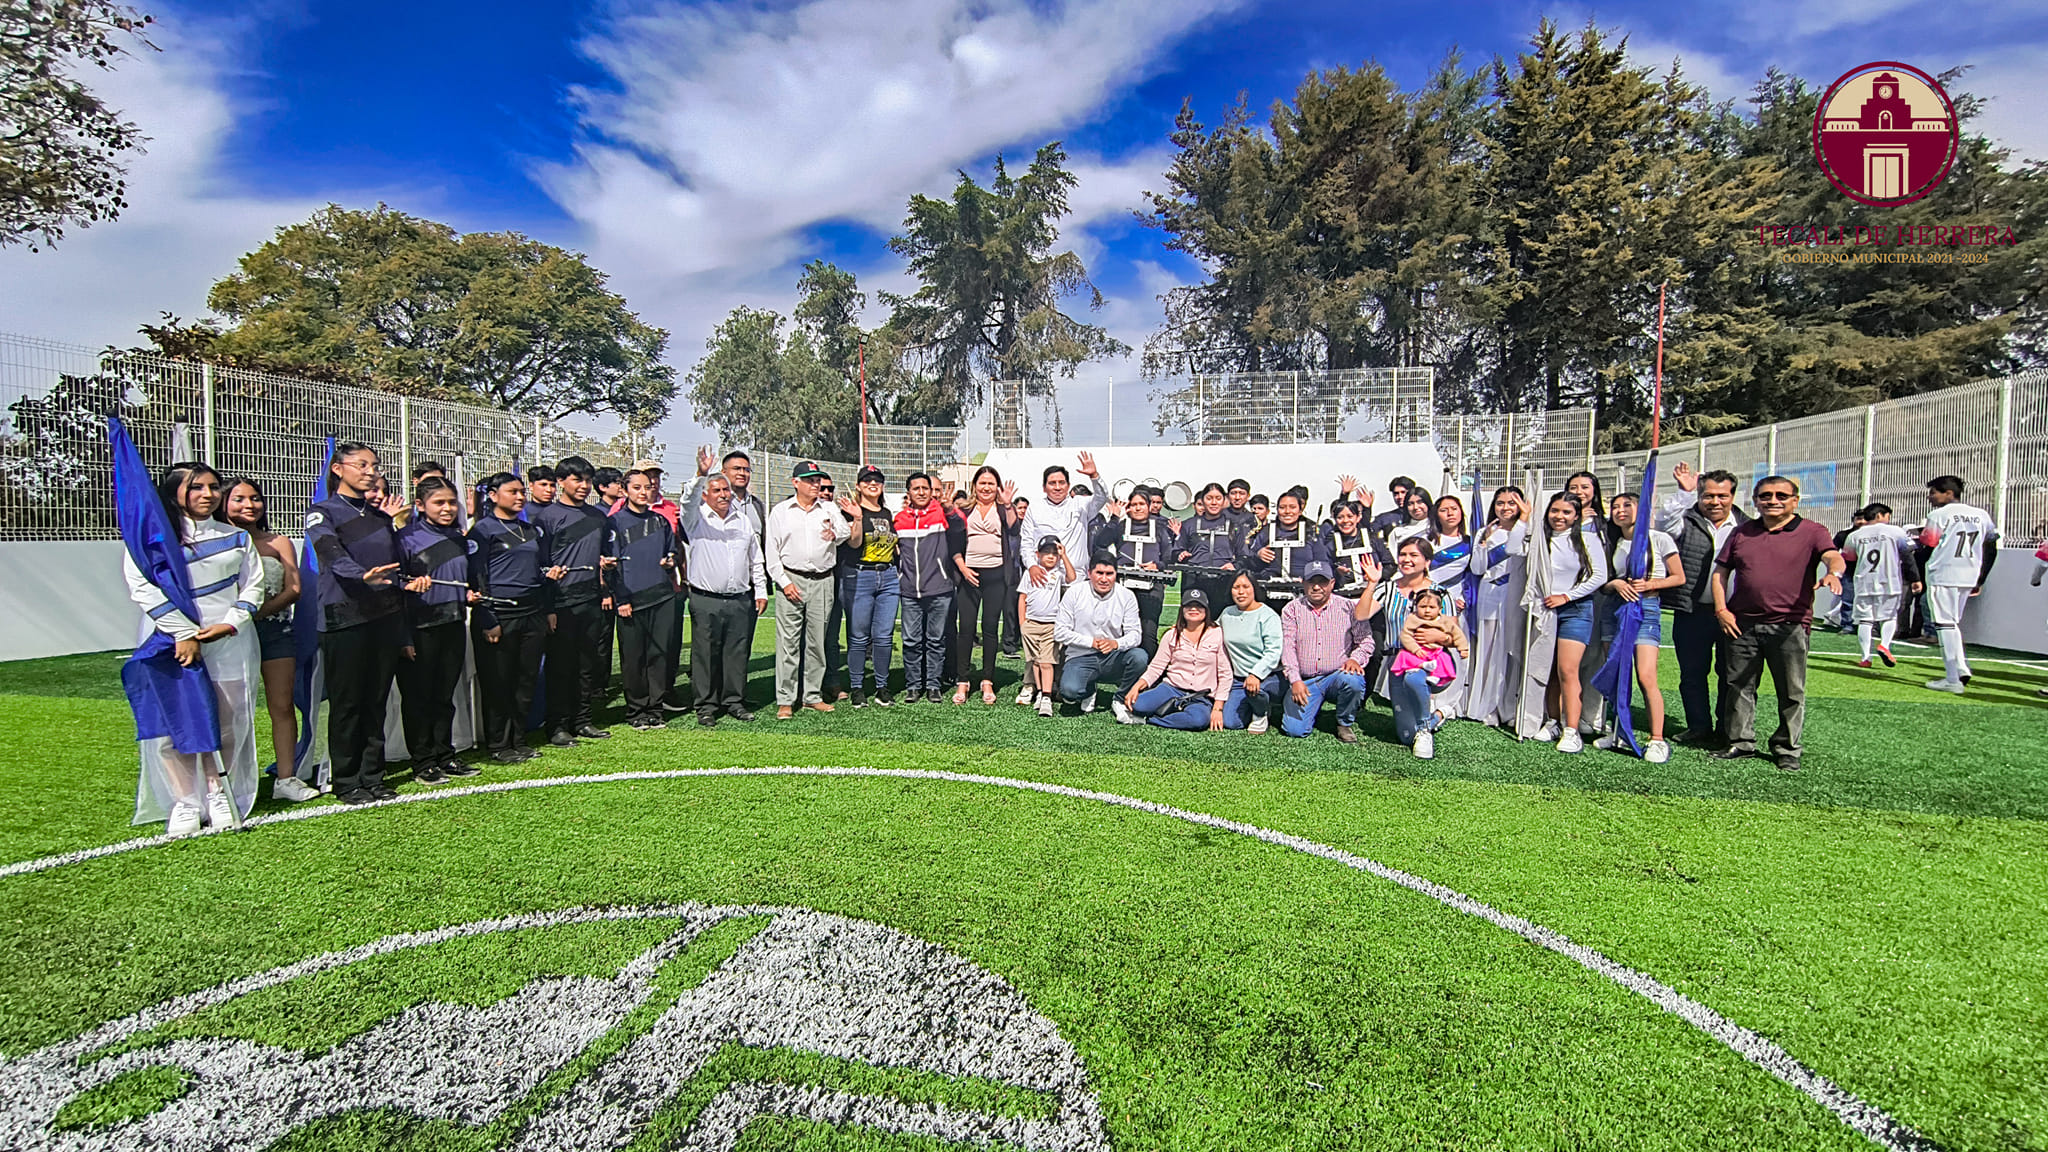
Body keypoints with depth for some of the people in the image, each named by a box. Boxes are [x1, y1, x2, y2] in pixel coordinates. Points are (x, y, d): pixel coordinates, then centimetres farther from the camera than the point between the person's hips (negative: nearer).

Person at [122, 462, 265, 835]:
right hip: (170, 643, -2)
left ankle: (218, 793, 17)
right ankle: (184, 802, 7)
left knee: (229, 723, 3)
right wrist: (184, 634, -15)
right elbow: (144, 587, -7)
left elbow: (253, 585, 9)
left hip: (230, 642, 2)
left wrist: (229, 624, -8)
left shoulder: (236, 538, 13)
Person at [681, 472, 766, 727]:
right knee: (706, 654, 1)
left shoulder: (743, 519, 14)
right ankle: (706, 705, 10)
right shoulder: (696, 518, 3)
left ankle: (735, 701, 18)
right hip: (706, 602, -3)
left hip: (741, 600, 3)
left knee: (738, 653, 7)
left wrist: (761, 591, 15)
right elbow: (688, 501, -22)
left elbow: (756, 559, 19)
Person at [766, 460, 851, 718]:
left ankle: (813, 695, 17)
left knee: (817, 641, 7)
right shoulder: (780, 512, 7)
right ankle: (785, 700, 1)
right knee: (788, 641, -4)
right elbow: (772, 551, 4)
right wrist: (783, 581, -6)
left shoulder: (830, 509, 11)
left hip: (822, 581, 2)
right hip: (791, 580, -2)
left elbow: (847, 532, -3)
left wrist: (836, 535, -26)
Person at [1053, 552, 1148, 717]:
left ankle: (1120, 700, -1)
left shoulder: (1126, 596, 1)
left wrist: (1116, 643, -25)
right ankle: (1088, 691, 11)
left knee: (1139, 656, -30)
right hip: (1081, 658, -1)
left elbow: (1134, 634, -3)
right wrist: (1091, 642, -14)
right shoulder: (1074, 593, -2)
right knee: (1069, 690, -31)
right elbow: (1060, 632, -4)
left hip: (1113, 659, 1)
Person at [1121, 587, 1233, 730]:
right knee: (1139, 705, -30)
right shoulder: (1172, 635, 8)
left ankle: (1146, 720, -19)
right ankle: (1178, 707, -4)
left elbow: (1225, 675, 0)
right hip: (1171, 688, 1)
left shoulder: (1218, 634, 1)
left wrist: (1217, 709, -9)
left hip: (1202, 698, 0)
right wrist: (1136, 687, -14)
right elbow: (1156, 667, 5)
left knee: (1199, 719, -37)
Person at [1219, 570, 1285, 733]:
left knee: (1254, 688, -37)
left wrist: (1256, 675, -34)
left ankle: (1261, 715, -2)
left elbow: (1273, 652, -20)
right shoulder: (1227, 613, 9)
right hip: (1239, 678, 5)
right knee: (1230, 722, -10)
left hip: (1271, 676, -5)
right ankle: (1260, 706, 21)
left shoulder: (1268, 616, -10)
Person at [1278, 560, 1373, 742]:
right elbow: (1287, 647, -2)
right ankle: (1314, 706, 20)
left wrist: (1355, 659, -18)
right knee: (1294, 729, -16)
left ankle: (1345, 723, -6)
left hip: (1336, 677, 0)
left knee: (1353, 680, -36)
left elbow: (1366, 640, 4)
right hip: (1304, 681, 0)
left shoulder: (1348, 607, 3)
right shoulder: (1292, 609, 5)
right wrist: (1295, 680, -13)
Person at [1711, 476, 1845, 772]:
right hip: (1742, 624, 3)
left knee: (1791, 692, 4)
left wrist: (1833, 573, -38)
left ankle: (1787, 749, 16)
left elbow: (1833, 556, -15)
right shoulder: (1742, 533, 11)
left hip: (1790, 625, -3)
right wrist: (1721, 609, 3)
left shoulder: (1812, 532, 2)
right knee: (1740, 686, 9)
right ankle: (1741, 742, 20)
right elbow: (1720, 572, 13)